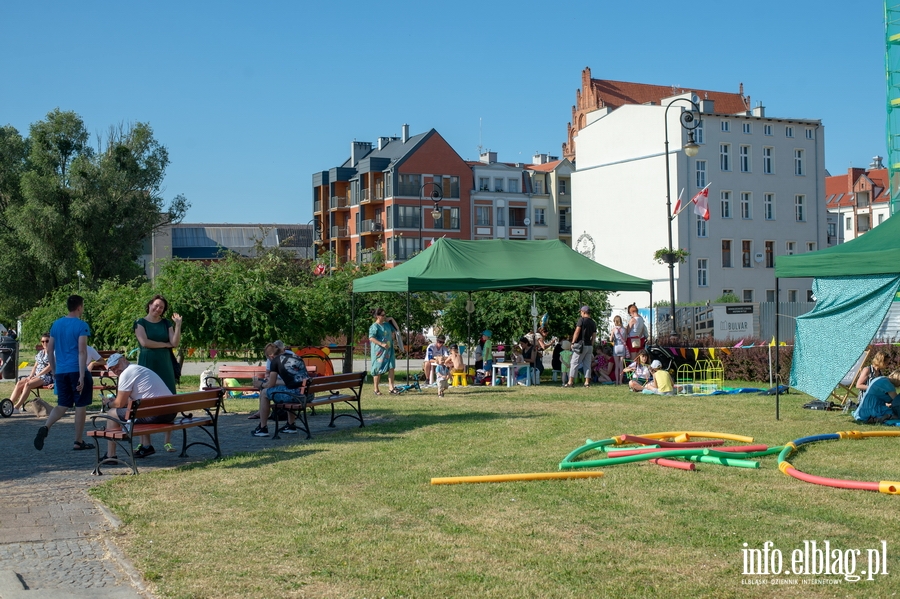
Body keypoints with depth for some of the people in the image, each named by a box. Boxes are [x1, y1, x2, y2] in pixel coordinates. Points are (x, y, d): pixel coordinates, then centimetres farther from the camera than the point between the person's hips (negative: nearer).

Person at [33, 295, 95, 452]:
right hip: (76, 371, -6)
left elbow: (49, 350, 14)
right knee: (80, 406, 5)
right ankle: (78, 442, 9)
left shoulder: (56, 324, 11)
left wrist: (53, 371, 22)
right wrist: (82, 376, -17)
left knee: (62, 405, 12)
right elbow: (82, 351, -16)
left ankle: (45, 427, -13)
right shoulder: (81, 325, -8)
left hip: (60, 372, 6)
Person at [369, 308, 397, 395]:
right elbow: (371, 338, -18)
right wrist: (382, 344, -25)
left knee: (391, 368, -6)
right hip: (379, 351, -6)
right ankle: (376, 389, 9)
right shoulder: (374, 326, -9)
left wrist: (392, 319, 15)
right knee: (378, 369, 0)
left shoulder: (387, 324, 14)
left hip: (389, 350, 6)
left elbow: (397, 329, 26)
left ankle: (391, 387, -7)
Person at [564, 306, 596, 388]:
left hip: (581, 345, -6)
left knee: (574, 363, -4)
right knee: (587, 364, 10)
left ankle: (570, 382, -7)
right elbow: (594, 336, 13)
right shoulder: (593, 323, 13)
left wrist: (573, 342, -9)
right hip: (589, 346, 6)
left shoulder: (581, 320, -7)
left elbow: (577, 332, -13)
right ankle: (587, 382, 6)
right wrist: (591, 346, 16)